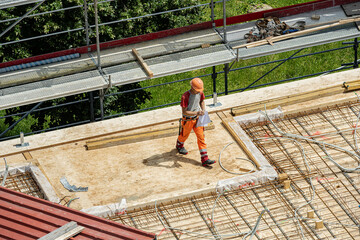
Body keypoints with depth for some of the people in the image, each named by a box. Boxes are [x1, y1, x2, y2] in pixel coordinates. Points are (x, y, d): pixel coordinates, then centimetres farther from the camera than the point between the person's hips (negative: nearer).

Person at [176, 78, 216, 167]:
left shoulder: (200, 93, -11)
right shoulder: (185, 96, -30)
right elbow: (184, 112, -28)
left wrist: (203, 110, -5)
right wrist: (196, 113, -37)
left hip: (197, 119, 4)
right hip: (188, 120, -4)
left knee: (201, 137, 1)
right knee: (184, 135, 21)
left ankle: (205, 159, 3)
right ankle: (179, 145, 56)